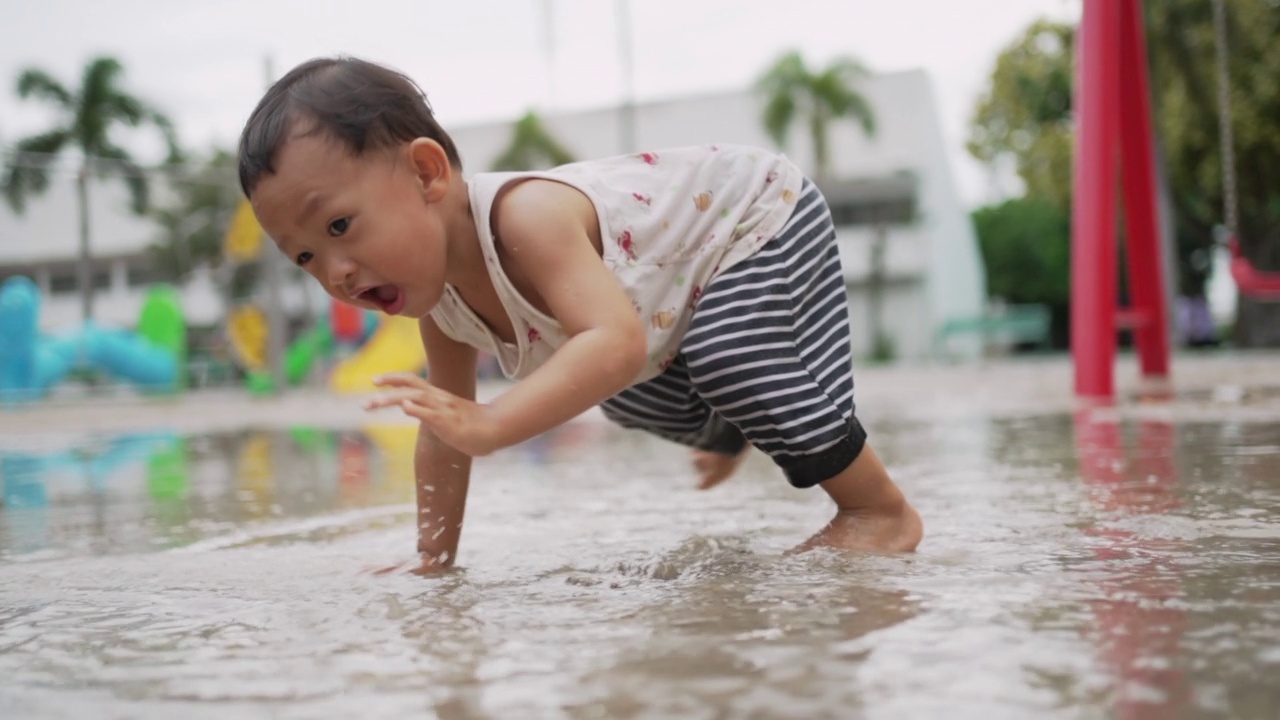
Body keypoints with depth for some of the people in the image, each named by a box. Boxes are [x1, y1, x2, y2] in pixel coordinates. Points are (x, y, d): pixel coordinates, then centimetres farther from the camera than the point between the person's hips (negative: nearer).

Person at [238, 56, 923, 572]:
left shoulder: (526, 217, -44)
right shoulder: (438, 300, -17)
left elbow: (618, 342, -57)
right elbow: (444, 435, -4)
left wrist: (490, 425, -65)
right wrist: (433, 560, -5)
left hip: (765, 213, -8)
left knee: (736, 361, -32)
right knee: (625, 395, 25)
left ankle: (884, 512, -12)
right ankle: (733, 436, 58)